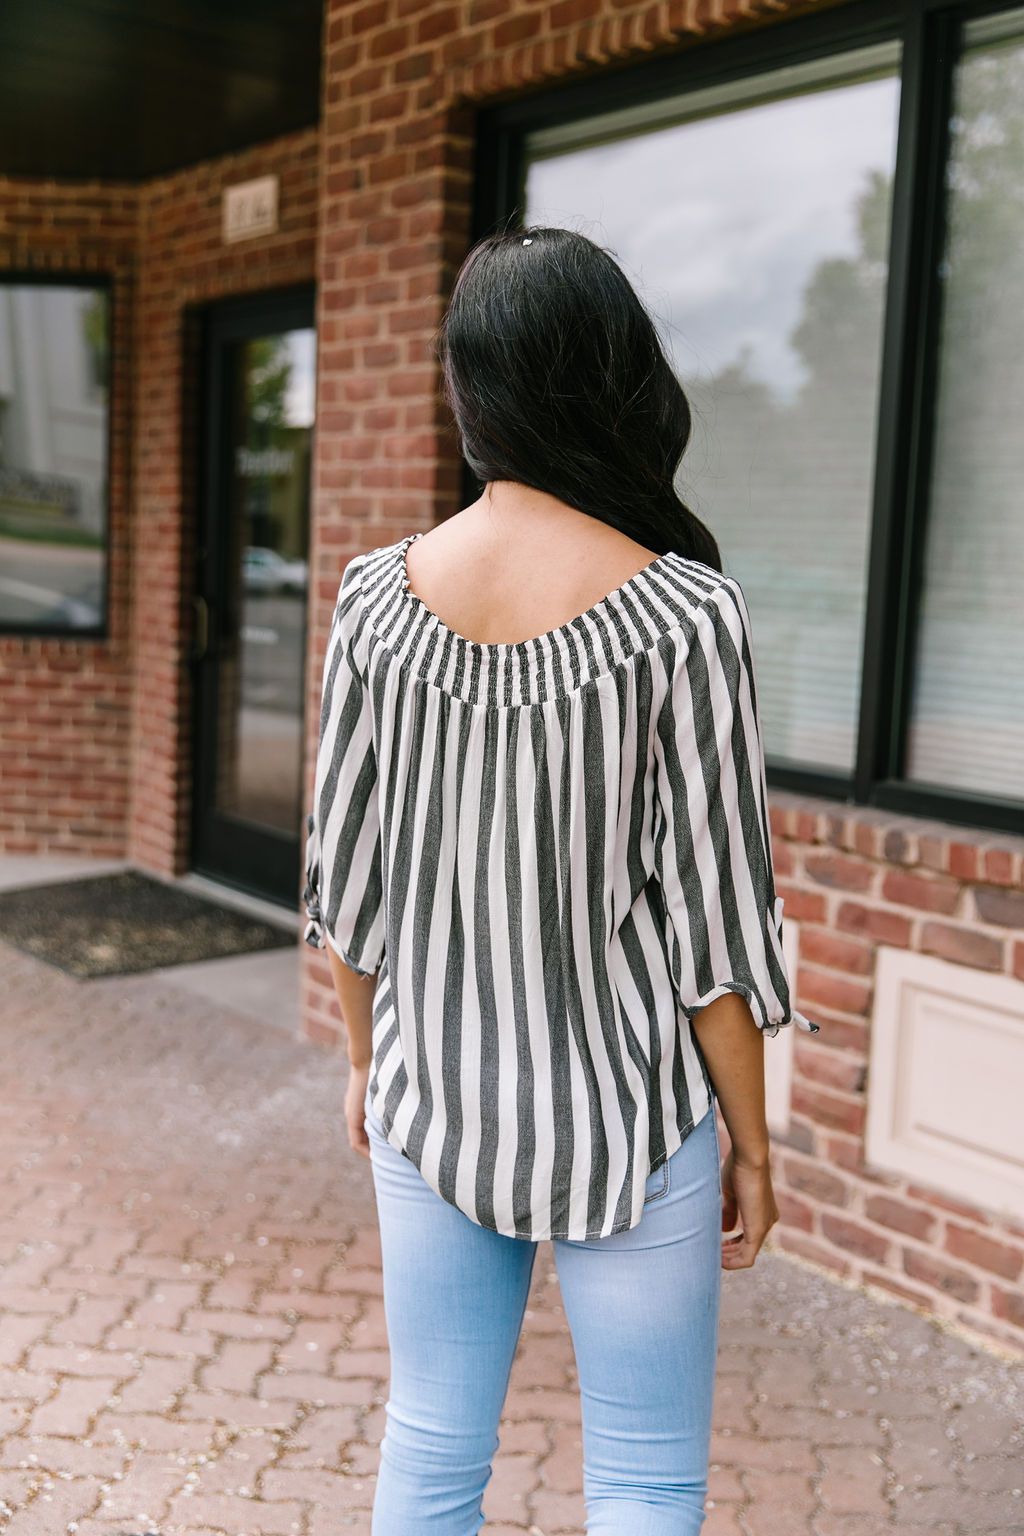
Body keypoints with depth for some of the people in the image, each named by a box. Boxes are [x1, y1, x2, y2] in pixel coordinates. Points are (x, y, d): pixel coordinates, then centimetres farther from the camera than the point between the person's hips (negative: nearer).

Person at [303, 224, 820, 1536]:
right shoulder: (683, 613, -17)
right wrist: (750, 1141, 0)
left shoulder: (378, 594, -7)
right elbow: (714, 916, -13)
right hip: (624, 1118, -3)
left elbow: (344, 875, 0)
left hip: (430, 1107, 4)